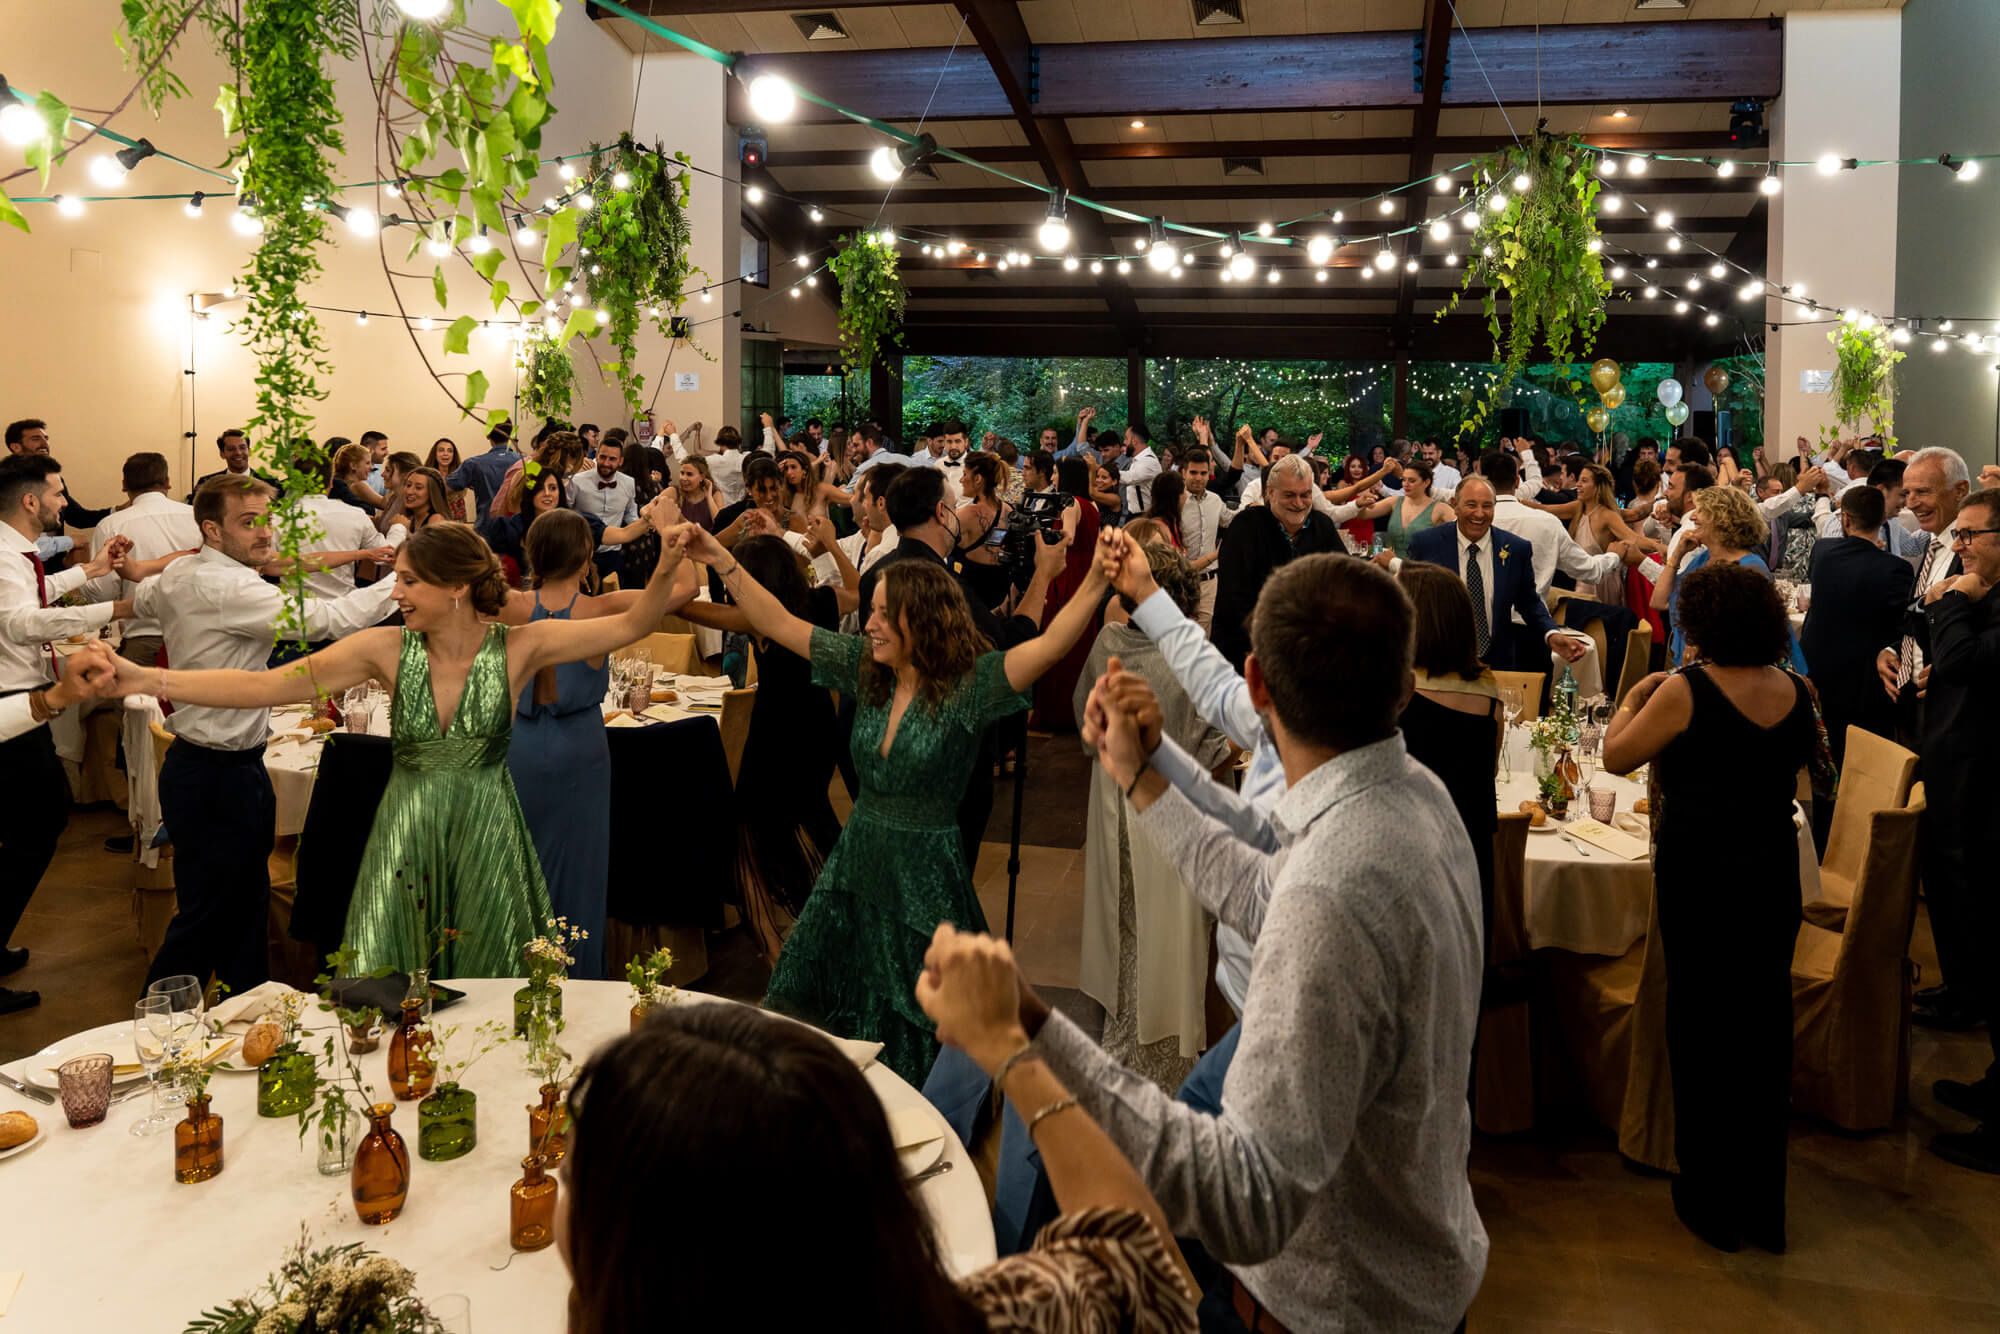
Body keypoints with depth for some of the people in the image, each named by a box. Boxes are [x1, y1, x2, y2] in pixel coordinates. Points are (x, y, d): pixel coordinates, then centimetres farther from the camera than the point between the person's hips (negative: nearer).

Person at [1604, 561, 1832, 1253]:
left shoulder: (1686, 690, -16)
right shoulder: (1795, 691, -1)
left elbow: (1616, 756, -7)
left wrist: (1633, 700, 11)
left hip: (1699, 878, -5)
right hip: (1773, 876, 5)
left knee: (1702, 1027, 9)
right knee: (1764, 1022, 15)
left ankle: (1713, 1204, 22)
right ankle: (1764, 1207, 28)